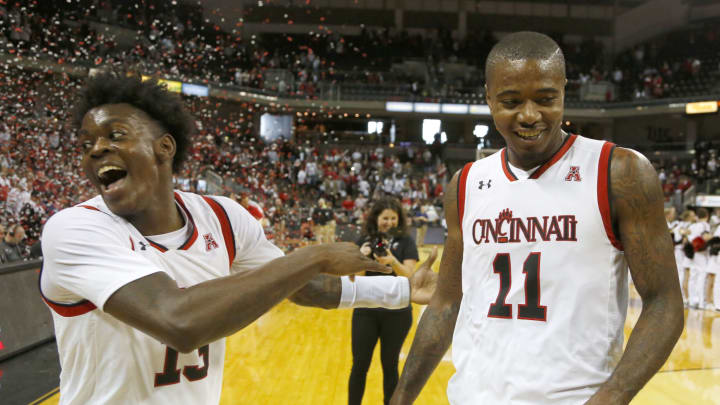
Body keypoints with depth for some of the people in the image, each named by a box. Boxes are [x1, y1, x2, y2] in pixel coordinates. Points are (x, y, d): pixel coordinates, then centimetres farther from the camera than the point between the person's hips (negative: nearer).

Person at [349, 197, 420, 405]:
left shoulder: (405, 242, -1)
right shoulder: (365, 240, 4)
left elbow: (410, 277, -11)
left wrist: (392, 261, -27)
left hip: (397, 313, -1)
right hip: (366, 311, 1)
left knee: (390, 366, 9)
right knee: (359, 366, 4)